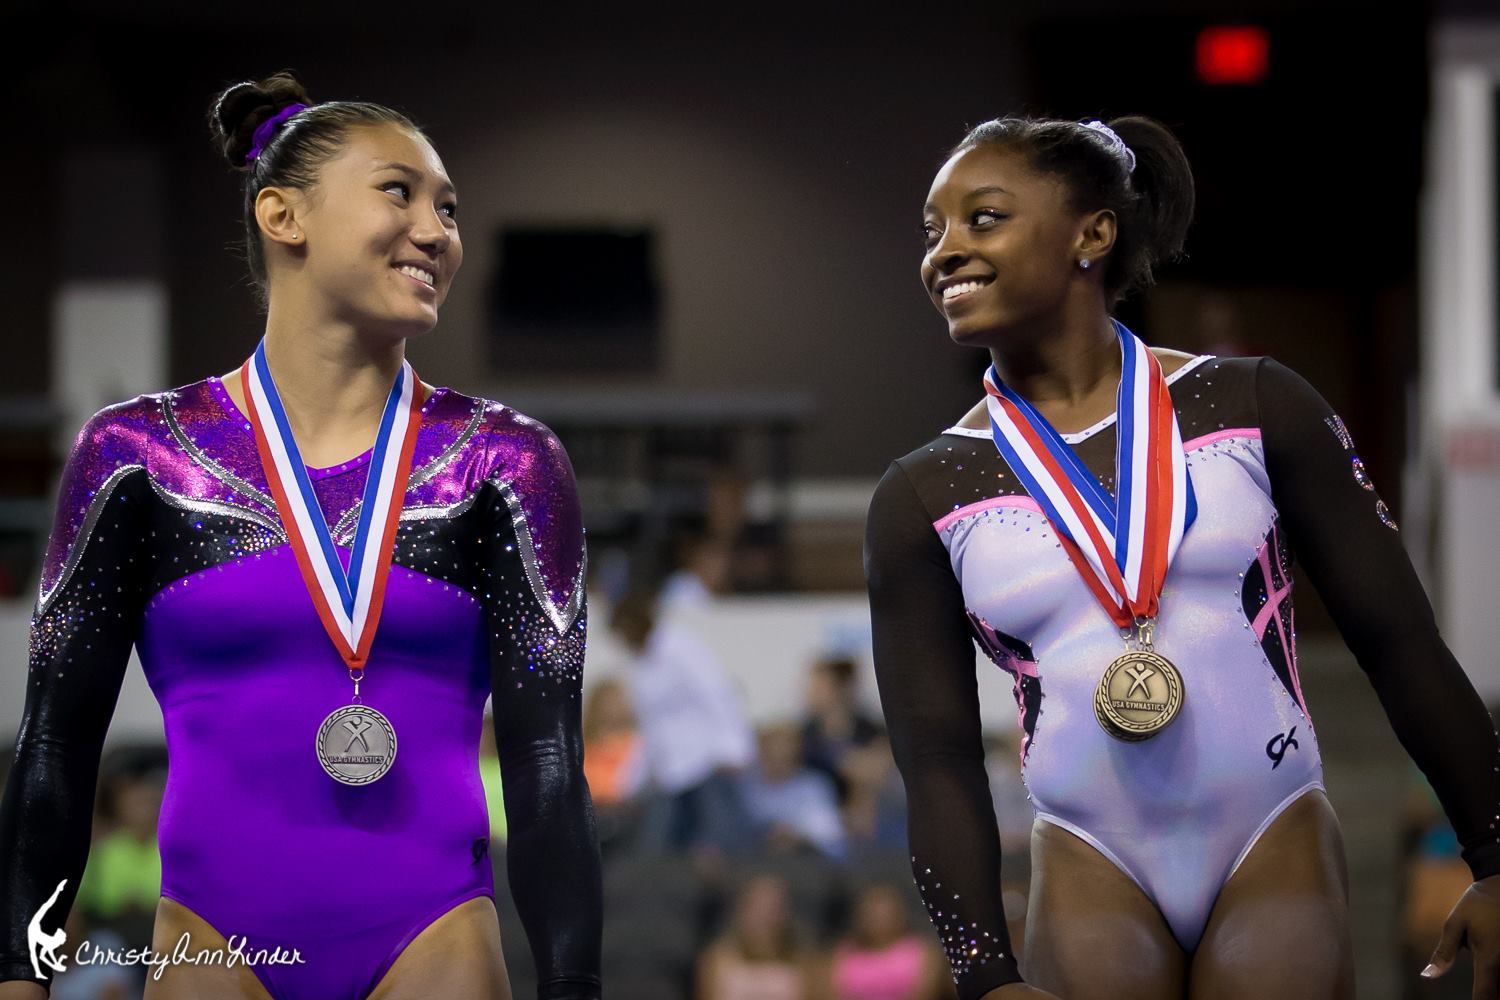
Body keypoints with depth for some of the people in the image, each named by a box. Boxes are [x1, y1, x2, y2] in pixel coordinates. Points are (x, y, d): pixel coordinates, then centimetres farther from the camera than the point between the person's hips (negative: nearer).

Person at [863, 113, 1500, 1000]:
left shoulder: (1254, 410, -1)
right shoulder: (922, 498, 2)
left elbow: (1402, 642, 1)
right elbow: (937, 759, -1)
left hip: (1276, 850, -1)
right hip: (1093, 873, 1)